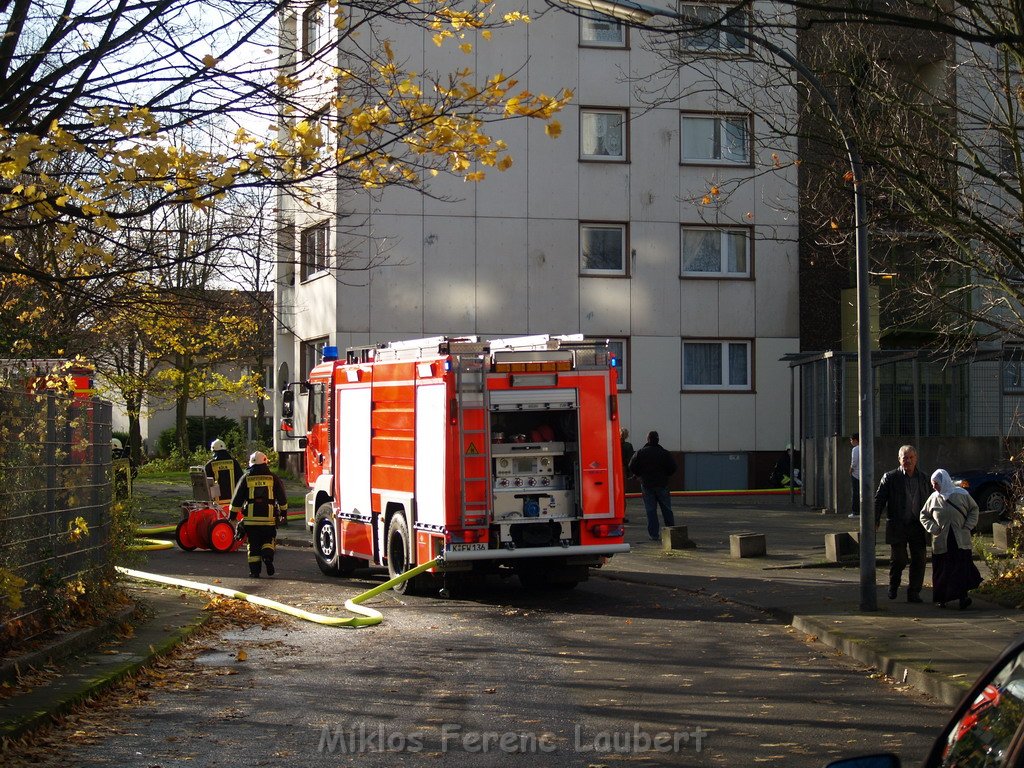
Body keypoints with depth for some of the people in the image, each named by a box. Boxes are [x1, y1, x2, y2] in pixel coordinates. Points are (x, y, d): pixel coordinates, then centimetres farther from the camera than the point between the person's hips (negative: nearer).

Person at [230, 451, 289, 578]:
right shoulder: (273, 478, 4)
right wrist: (284, 511, 22)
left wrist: (233, 514, 13)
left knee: (253, 544, 7)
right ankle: (267, 556, -15)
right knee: (268, 540, 14)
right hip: (269, 518, 0)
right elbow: (282, 497, 9)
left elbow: (237, 499, 6)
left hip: (250, 518, 0)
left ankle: (254, 570, 3)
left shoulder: (246, 478, 4)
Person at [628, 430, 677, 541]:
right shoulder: (664, 453, -3)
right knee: (666, 509, 9)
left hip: (646, 485, 0)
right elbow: (673, 468, -4)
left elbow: (632, 467, -3)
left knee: (651, 511, 2)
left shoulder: (640, 453, -1)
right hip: (662, 485, 0)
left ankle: (653, 534, -2)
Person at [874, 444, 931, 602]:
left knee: (919, 560, 0)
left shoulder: (923, 478, 11)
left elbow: (927, 501, 19)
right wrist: (875, 520, -14)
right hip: (897, 526, -3)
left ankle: (914, 593, 11)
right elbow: (879, 499, -3)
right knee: (899, 559, -7)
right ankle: (893, 585, 21)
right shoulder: (890, 477, 0)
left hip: (918, 526, 3)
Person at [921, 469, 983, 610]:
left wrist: (968, 526, -2)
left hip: (960, 541, -2)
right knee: (941, 571, 3)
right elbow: (924, 516, 14)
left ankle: (963, 597, -12)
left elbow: (974, 509, 9)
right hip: (941, 542, 2)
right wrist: (933, 528, -2)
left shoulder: (961, 494, 0)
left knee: (962, 568, -10)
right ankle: (941, 599, 13)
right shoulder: (933, 498, 5)